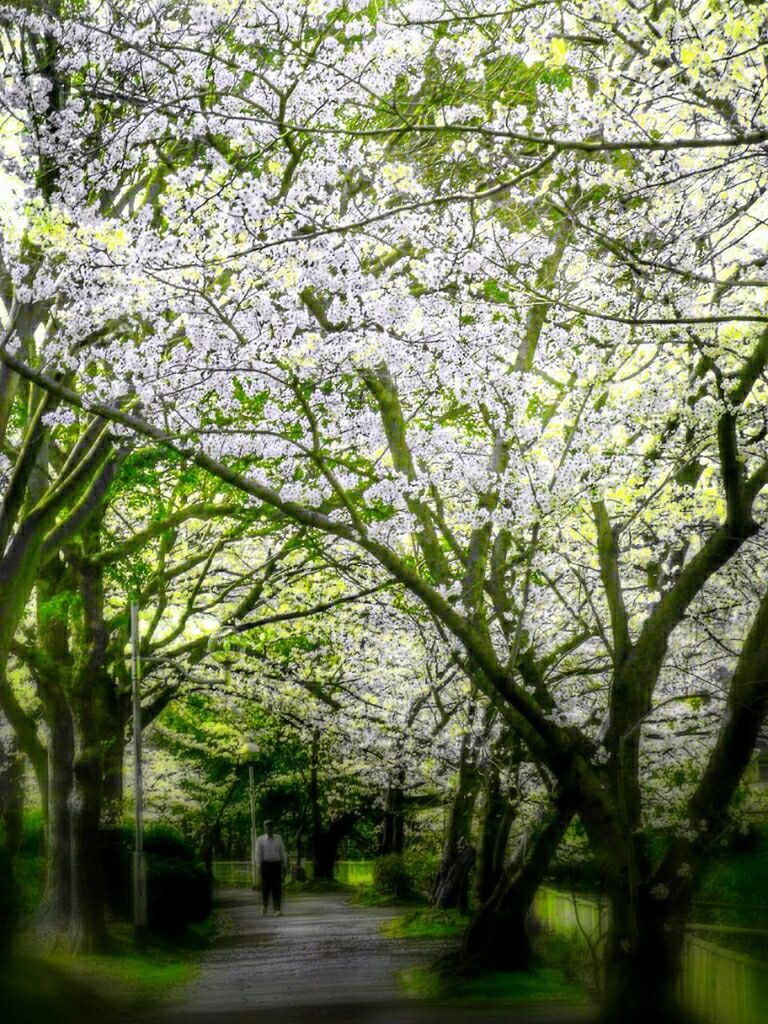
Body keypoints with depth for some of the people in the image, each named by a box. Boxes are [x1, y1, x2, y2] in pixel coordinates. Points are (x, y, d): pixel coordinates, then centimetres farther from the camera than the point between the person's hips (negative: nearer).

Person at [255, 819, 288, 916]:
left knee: (277, 888, -4)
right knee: (266, 886, 5)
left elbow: (283, 852, 10)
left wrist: (285, 865, 6)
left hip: (277, 864, 1)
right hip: (266, 864, -1)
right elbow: (258, 854, 0)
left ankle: (277, 910, -2)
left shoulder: (278, 838, 9)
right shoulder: (260, 840, 4)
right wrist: (259, 866, -8)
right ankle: (264, 905, 29)